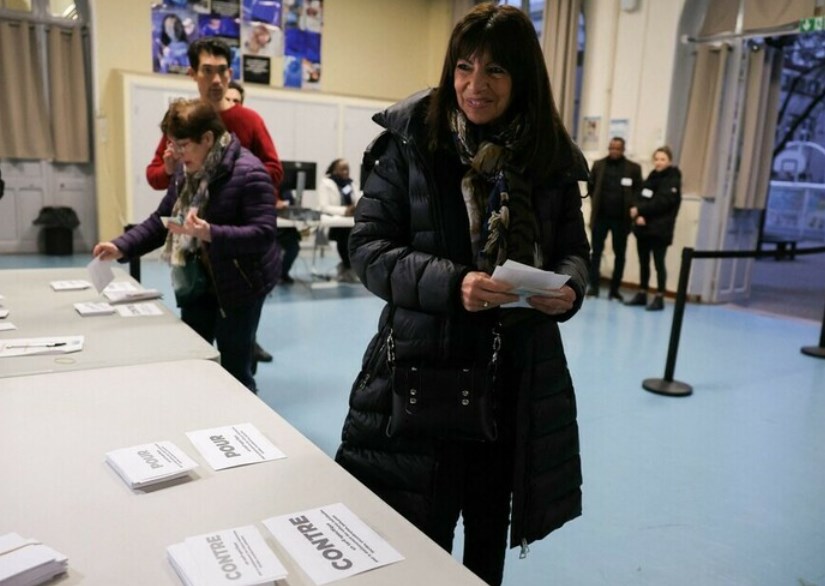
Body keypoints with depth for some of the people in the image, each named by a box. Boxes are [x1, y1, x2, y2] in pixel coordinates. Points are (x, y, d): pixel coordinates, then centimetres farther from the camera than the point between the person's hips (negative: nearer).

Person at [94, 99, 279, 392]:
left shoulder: (248, 173, -18)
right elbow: (160, 219, 12)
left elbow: (263, 234, -25)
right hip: (196, 284, 8)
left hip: (240, 286, -7)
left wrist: (210, 233, -36)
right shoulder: (187, 171, 7)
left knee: (234, 373, 3)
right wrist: (121, 247, -1)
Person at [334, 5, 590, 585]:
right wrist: (452, 283, -23)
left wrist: (570, 287, -13)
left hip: (517, 375, 3)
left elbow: (574, 248, 10)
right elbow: (368, 246, -8)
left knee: (489, 528, 20)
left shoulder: (552, 157, 2)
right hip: (423, 368, -2)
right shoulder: (411, 140, -6)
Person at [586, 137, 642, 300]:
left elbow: (639, 191, 4)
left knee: (620, 255, 5)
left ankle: (614, 289, 12)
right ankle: (593, 286, 6)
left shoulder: (633, 168, 0)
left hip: (621, 218, -1)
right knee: (596, 251, 1)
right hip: (600, 216, 1)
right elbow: (590, 186, 13)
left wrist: (631, 208, -4)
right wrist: (596, 202, 7)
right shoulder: (599, 165, 5)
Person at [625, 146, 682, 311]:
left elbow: (661, 203, -16)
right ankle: (642, 294, 19)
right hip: (643, 228, 6)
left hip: (660, 229, -6)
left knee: (659, 263, -4)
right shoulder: (651, 177, 16)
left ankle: (659, 297, 0)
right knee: (643, 262, 11)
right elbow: (638, 199, 6)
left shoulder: (673, 181, -3)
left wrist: (640, 210, -14)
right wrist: (637, 216, -11)